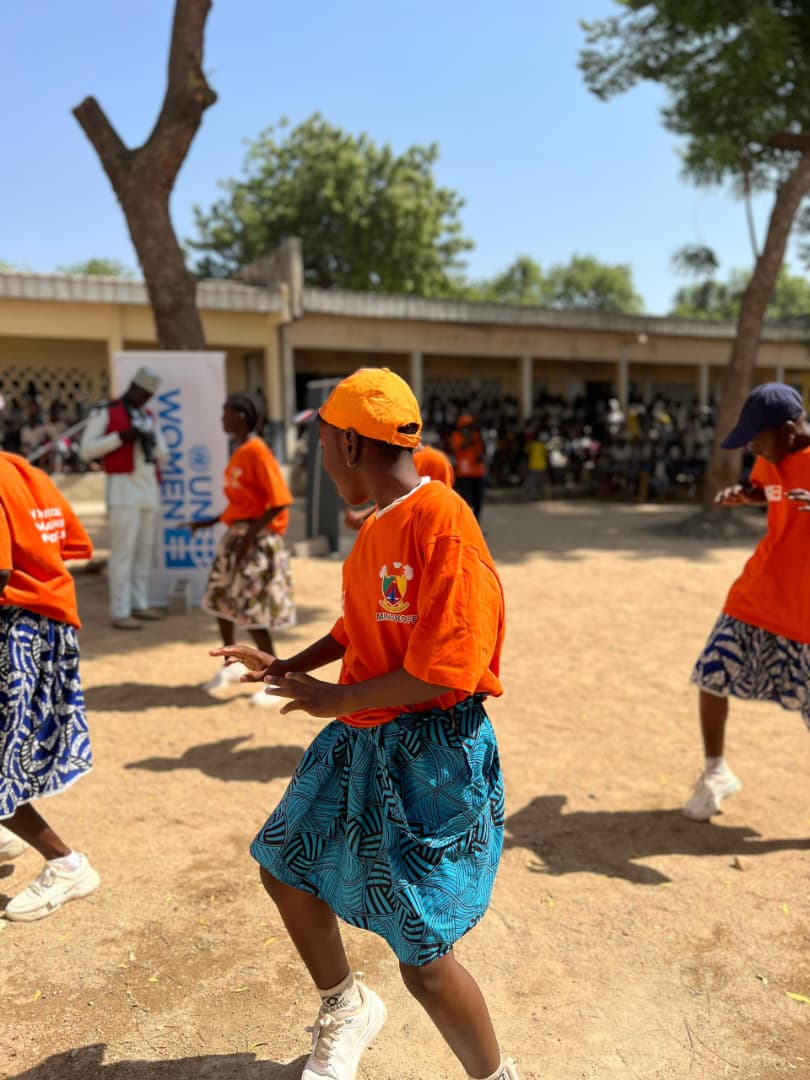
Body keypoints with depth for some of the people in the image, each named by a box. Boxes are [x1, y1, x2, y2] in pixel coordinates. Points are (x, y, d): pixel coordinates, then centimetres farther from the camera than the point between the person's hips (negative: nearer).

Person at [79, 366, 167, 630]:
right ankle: (120, 613, -6)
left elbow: (163, 455, 13)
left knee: (144, 549, 9)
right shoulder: (104, 413, -3)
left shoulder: (148, 417, 17)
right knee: (123, 551, -9)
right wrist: (120, 437, -19)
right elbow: (86, 451, -10)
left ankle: (139, 605, 17)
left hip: (149, 489, 7)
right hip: (123, 489, -7)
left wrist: (152, 442, -11)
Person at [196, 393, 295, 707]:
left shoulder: (257, 452, -16)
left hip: (257, 539, -9)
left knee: (251, 612, -7)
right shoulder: (238, 452, 12)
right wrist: (212, 521, 17)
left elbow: (279, 502, -21)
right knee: (220, 600, 15)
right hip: (234, 534, 9)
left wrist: (250, 535, -24)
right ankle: (231, 666, 33)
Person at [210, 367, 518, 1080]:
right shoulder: (378, 524, 7)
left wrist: (336, 699, -16)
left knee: (425, 961, -3)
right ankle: (347, 1010, 48)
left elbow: (448, 670, -26)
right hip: (360, 741, 10)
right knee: (285, 869, 21)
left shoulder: (442, 522, -23)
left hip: (429, 753, -9)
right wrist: (286, 667, 18)